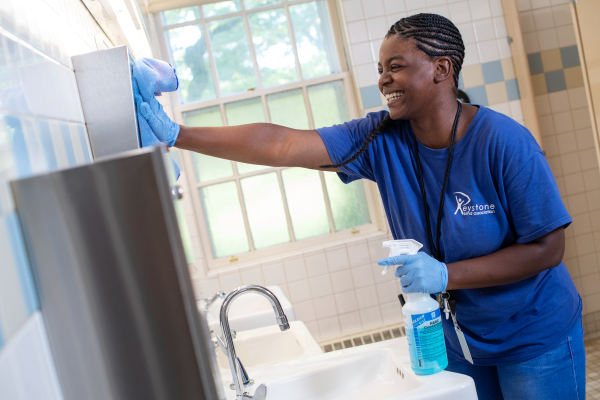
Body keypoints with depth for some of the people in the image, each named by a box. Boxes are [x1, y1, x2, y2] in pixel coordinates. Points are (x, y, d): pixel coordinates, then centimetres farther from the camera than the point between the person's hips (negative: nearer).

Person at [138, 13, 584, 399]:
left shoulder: (505, 142, -22)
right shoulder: (380, 139, -12)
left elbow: (548, 248, -20)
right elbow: (281, 145, -20)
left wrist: (445, 274, -29)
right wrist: (177, 135, -27)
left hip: (534, 338, -3)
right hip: (453, 337, 3)